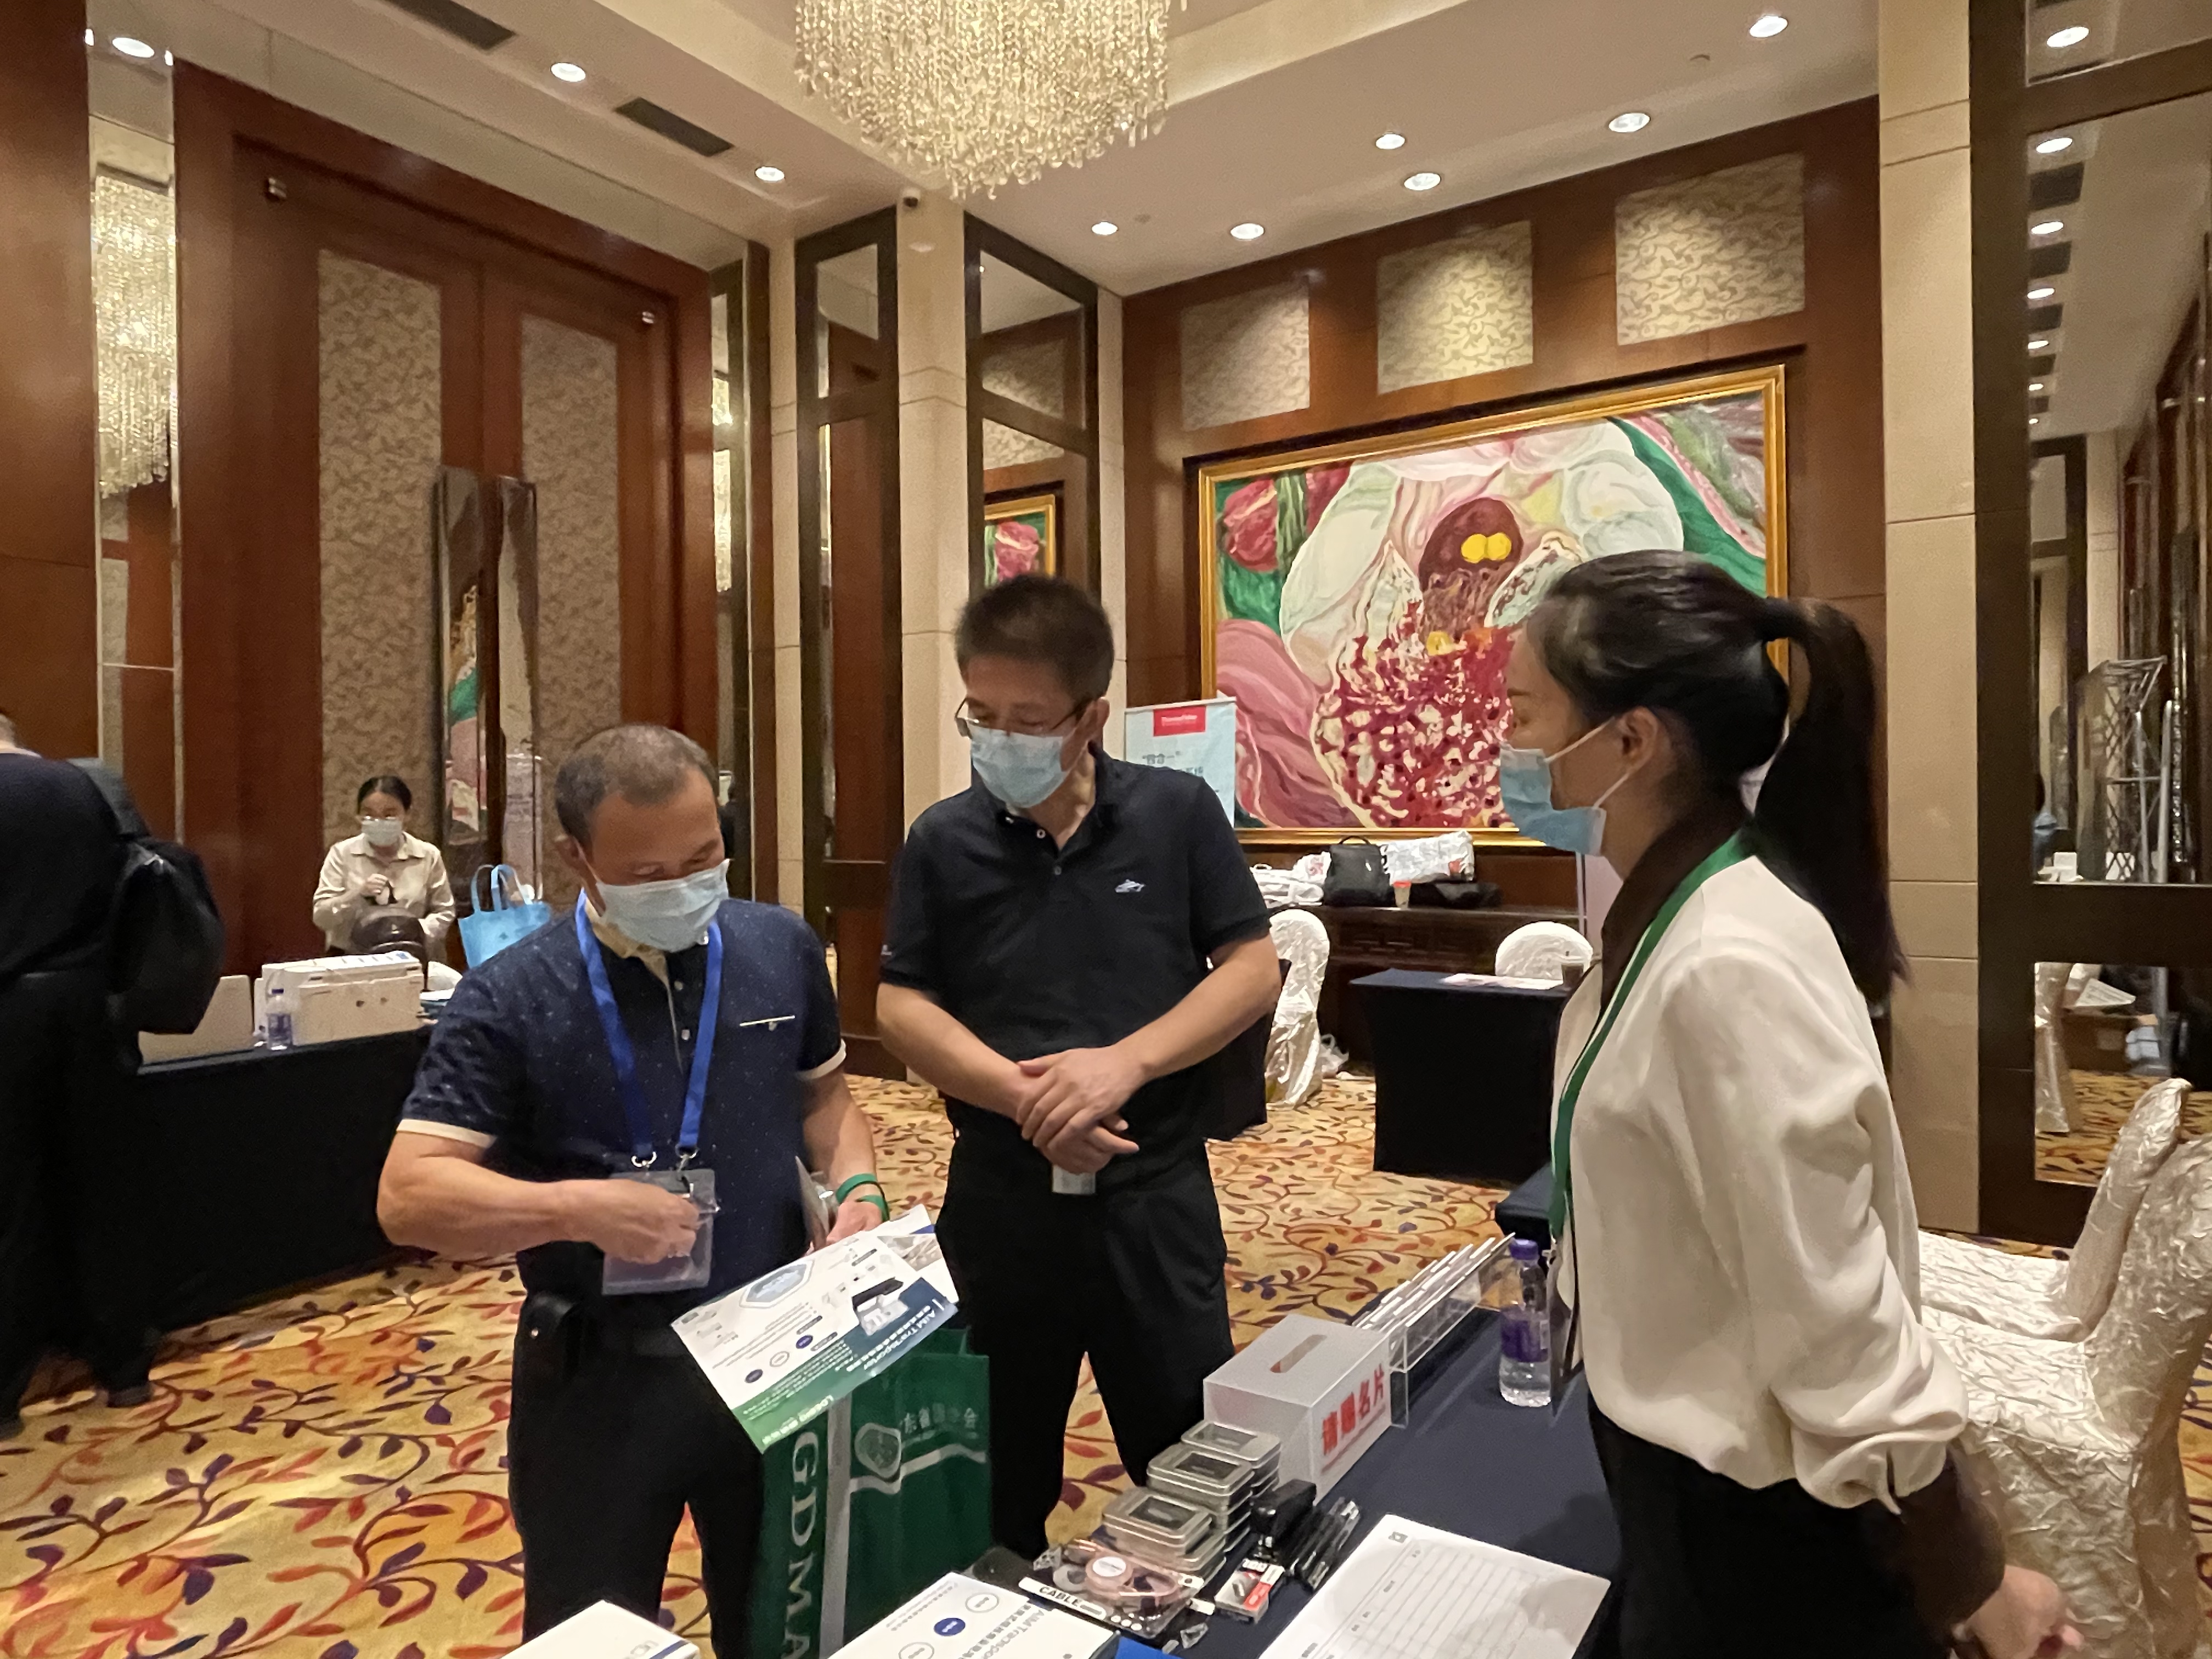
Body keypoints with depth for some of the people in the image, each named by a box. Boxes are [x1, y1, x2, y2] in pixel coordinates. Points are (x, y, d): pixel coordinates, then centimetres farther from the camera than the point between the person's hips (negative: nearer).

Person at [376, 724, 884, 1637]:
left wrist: (856, 1186, -8)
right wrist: (578, 1207, -28)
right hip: (601, 1377, -2)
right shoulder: (510, 998, -14)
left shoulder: (783, 947, -3)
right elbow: (408, 1196, -15)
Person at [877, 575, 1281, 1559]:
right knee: (998, 1484, 20)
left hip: (1154, 1192, -1)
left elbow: (1251, 969, -5)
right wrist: (1022, 1094, -16)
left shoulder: (1178, 813, -5)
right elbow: (901, 1006, -1)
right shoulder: (943, 841, -2)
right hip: (1000, 1196, 2)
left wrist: (1122, 1063, -18)